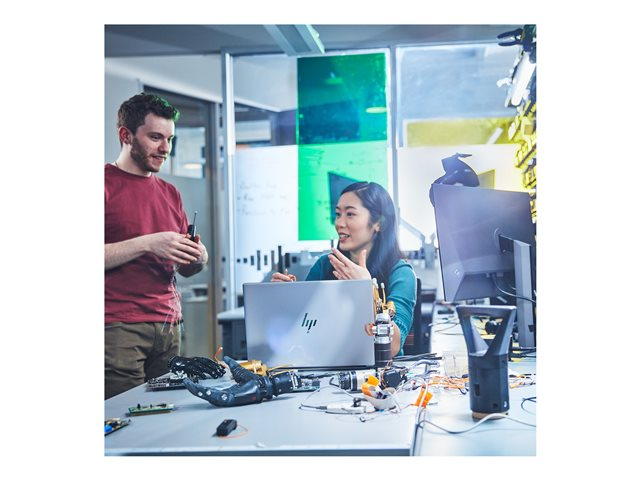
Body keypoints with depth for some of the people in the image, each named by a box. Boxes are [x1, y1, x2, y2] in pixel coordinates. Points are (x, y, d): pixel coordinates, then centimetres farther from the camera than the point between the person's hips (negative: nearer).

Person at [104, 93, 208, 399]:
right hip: (118, 327, -5)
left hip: (168, 326, 6)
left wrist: (198, 260, 0)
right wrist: (146, 244, -16)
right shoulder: (107, 184, -1)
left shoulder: (170, 193, 18)